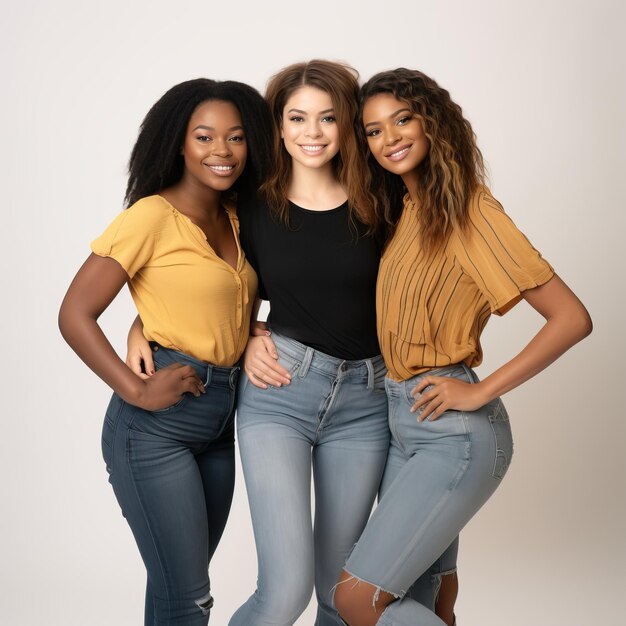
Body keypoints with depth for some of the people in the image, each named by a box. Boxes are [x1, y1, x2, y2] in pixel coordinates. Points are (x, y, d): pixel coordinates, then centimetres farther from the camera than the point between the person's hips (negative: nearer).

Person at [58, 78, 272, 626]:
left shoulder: (235, 219, 10)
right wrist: (136, 390, -19)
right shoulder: (153, 216, -12)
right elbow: (75, 315, -13)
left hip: (219, 417, 7)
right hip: (156, 424, -7)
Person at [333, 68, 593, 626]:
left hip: (455, 432, -8)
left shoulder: (469, 209, -13)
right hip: (403, 422, 8)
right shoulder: (402, 208, 10)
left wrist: (481, 392, -16)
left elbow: (572, 318, -16)